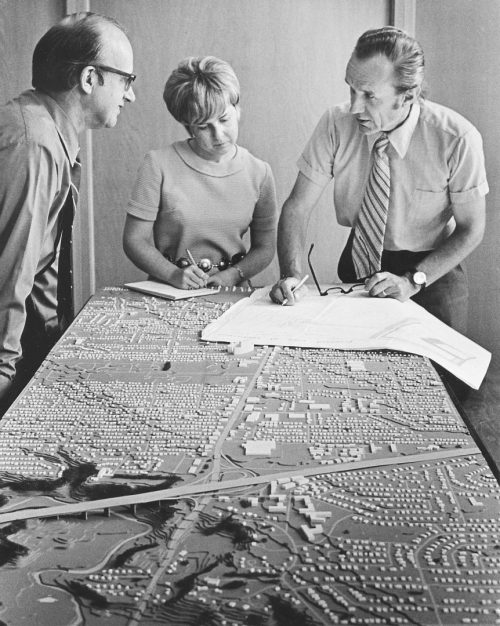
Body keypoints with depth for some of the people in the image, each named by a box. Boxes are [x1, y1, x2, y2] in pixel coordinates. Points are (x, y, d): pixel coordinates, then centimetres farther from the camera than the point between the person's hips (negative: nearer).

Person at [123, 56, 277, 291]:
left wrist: (233, 274, -7)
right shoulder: (158, 165, -4)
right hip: (168, 295, -1)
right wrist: (173, 274, -16)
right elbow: (134, 240, -1)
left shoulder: (258, 173, 4)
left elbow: (264, 247, 11)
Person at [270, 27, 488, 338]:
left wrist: (413, 280, -21)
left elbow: (471, 229, -10)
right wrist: (293, 274, -28)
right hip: (359, 262, 2)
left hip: (432, 267, -2)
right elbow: (297, 207, -12)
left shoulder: (458, 139, -20)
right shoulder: (336, 125, -15)